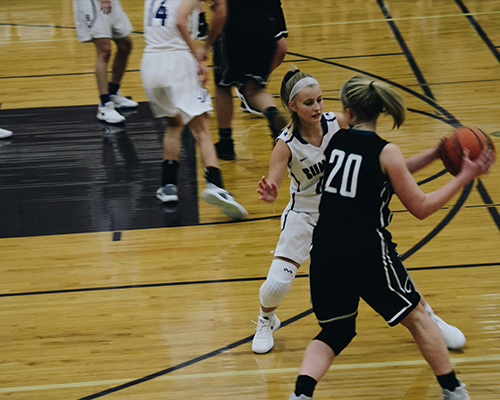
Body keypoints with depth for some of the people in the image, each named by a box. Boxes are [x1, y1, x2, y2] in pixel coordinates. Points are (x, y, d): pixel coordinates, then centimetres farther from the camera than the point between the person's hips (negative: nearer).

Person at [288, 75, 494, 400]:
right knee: (416, 316, 17)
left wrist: (434, 154, 18)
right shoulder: (385, 152, -8)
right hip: (367, 251, -4)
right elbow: (421, 207, -3)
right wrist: (464, 177, 3)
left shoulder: (337, 139, 8)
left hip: (325, 249, 4)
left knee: (335, 332, 18)